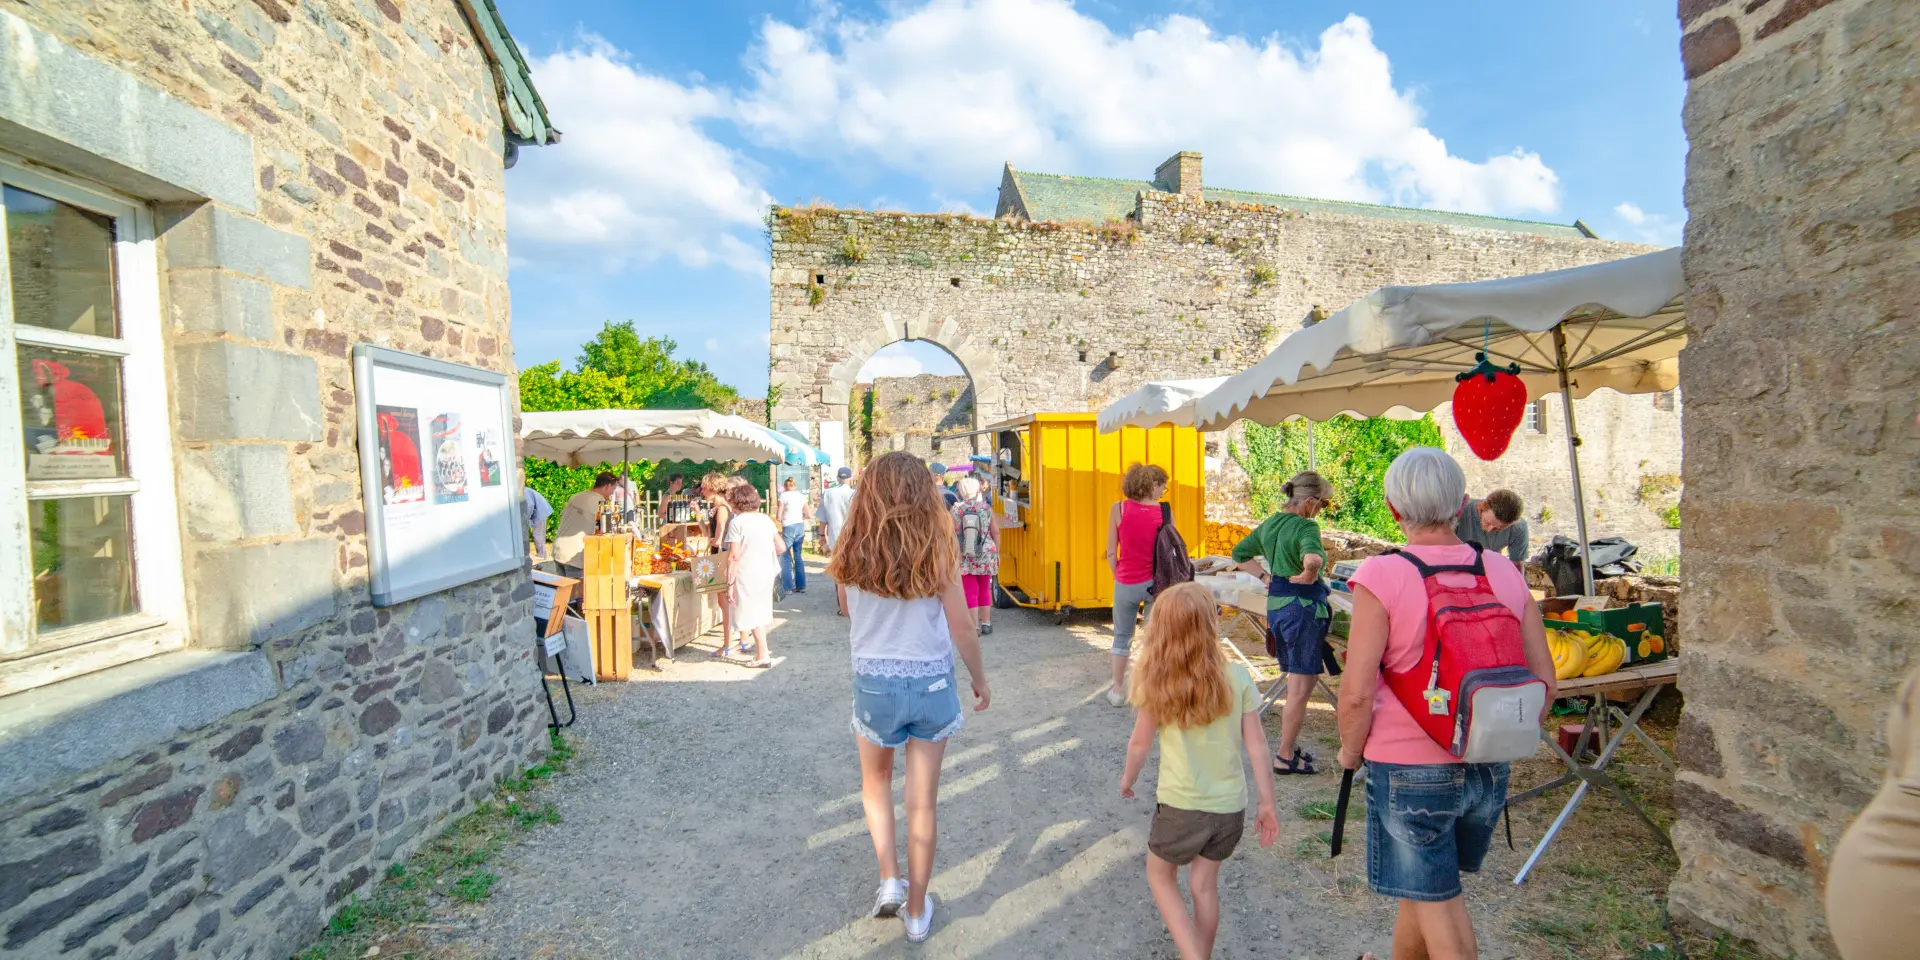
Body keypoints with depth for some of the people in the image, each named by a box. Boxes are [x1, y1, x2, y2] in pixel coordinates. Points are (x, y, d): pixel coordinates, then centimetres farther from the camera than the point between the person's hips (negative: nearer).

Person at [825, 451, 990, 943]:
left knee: (876, 782, 29)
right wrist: (980, 680, 7)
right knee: (922, 801, 15)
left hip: (873, 682, 1)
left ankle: (889, 881, 23)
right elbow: (962, 629, -8)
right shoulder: (938, 551, -14)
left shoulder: (854, 552, -9)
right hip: (932, 684, -1)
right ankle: (917, 911, 31)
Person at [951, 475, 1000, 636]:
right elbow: (995, 532, 1)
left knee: (970, 591, 3)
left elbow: (952, 534, -4)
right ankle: (986, 624, 25)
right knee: (985, 590, 17)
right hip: (986, 554, 2)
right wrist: (997, 552, 12)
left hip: (964, 557, -2)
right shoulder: (986, 507, -1)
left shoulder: (955, 509, -5)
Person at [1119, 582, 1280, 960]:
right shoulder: (1238, 678, -11)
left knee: (1160, 876, 21)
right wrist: (1267, 803, 6)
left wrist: (1128, 779, 13)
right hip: (1231, 806, 3)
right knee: (1205, 885, 23)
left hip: (1181, 804, -3)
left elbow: (1140, 744, -6)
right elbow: (1257, 745, -6)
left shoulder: (1157, 683, -15)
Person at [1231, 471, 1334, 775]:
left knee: (1296, 684, 22)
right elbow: (1313, 559, -39)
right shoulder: (1306, 526, -18)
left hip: (1275, 606, 8)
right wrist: (1307, 576, -19)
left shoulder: (1270, 524, 8)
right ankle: (1285, 757, 14)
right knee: (1301, 689, 4)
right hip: (1303, 607, -8)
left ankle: (1291, 746, 33)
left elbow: (1240, 553, 18)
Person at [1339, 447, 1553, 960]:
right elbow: (1543, 681, 3)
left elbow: (1357, 691, -21)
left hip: (1408, 770, -6)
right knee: (1425, 888, 26)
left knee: (1435, 905, 13)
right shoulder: (1505, 573, -2)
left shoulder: (1381, 577, -20)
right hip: (1489, 771, 6)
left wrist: (1350, 750, -3)